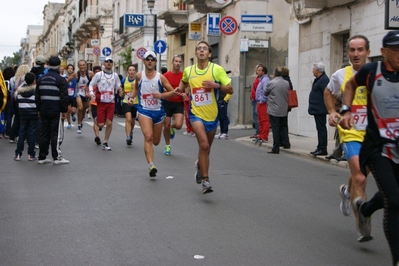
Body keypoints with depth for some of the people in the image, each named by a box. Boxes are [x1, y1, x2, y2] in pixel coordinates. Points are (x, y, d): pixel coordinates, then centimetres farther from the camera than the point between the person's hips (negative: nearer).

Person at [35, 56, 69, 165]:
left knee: (44, 134, 9)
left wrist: (39, 109, 20)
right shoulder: (60, 80, -9)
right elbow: (64, 97, -12)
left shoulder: (41, 79, 11)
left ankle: (42, 157, 12)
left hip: (44, 111, 6)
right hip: (56, 111, -6)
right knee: (56, 134, -2)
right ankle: (57, 157, 0)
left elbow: (37, 96, 15)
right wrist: (64, 111, -6)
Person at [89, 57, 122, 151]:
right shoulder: (98, 74, 0)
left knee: (109, 123, -7)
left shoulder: (115, 75, 7)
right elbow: (91, 84, 5)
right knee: (101, 124, -4)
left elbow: (118, 86, 15)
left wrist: (119, 88, -8)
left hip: (111, 102, 2)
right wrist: (91, 93, -13)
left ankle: (105, 143, 5)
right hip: (101, 102, -2)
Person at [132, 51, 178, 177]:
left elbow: (173, 92, 0)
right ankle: (151, 165, -26)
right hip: (144, 110, -1)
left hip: (158, 111, 1)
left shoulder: (160, 77, -3)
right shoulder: (139, 76, 1)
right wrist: (132, 97, 5)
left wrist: (161, 95, -16)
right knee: (148, 137, -22)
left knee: (156, 141, 11)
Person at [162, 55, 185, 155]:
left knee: (178, 125, -18)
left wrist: (185, 94, -14)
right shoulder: (166, 75, -2)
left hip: (179, 103, 0)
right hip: (167, 102, 0)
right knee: (166, 126, 4)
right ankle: (167, 146, 25)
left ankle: (172, 128, 20)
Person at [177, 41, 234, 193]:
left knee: (206, 147, 16)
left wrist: (217, 85, -23)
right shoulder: (188, 71, 2)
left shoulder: (217, 69, -6)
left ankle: (200, 165, 49)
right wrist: (181, 90, 6)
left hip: (212, 115, 1)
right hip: (196, 114, -1)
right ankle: (205, 180, -13)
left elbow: (230, 90, -6)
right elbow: (183, 82, 26)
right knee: (204, 145, -20)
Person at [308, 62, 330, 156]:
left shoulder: (324, 80, -16)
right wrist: (312, 107, 22)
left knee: (321, 128, -8)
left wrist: (324, 107, -22)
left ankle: (323, 149, -5)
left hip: (320, 109, -11)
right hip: (317, 109, 11)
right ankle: (320, 148, 20)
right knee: (320, 128, 14)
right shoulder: (318, 79, 18)